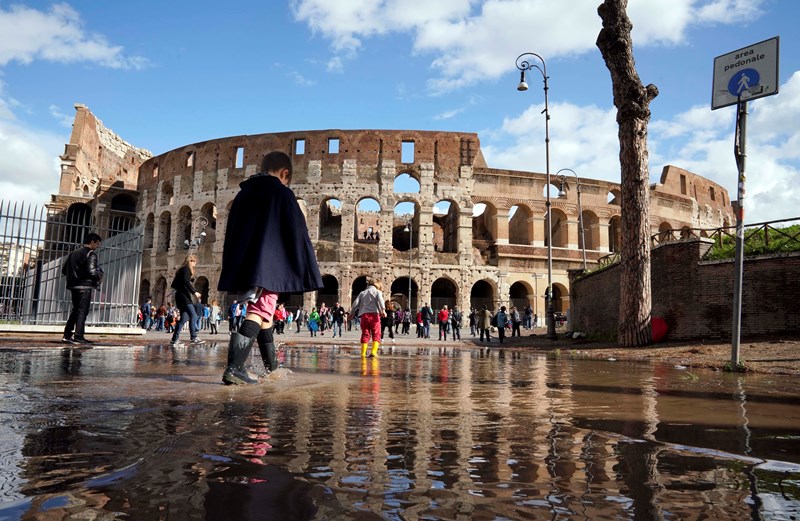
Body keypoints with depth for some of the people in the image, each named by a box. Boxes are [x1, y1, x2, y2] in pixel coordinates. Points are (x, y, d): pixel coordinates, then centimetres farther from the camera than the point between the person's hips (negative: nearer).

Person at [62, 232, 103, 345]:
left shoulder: (74, 253, 16)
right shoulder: (91, 254, -10)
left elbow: (64, 270, 17)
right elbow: (92, 271, -22)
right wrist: (99, 277, -5)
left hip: (73, 286, 8)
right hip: (85, 286, -8)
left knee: (75, 310, 17)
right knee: (82, 311, -4)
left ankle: (67, 335, 17)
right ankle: (79, 337, -5)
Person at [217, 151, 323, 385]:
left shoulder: (243, 193, 18)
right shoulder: (282, 193, -2)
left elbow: (231, 235, 18)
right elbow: (297, 234, -6)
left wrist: (233, 273, 21)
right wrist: (308, 273, -3)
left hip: (241, 267, 7)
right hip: (268, 267, -7)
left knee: (262, 310, 18)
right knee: (260, 312, -10)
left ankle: (272, 364, 28)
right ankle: (234, 367, -23)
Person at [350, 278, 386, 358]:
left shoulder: (362, 293, 22)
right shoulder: (377, 291, 12)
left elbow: (356, 303, 13)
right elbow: (380, 299, -8)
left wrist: (351, 313, 18)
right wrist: (383, 310, -20)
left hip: (364, 315, 3)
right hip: (374, 314, -3)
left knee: (365, 334, 8)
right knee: (376, 334, 1)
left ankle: (363, 353, 1)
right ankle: (374, 351, -15)